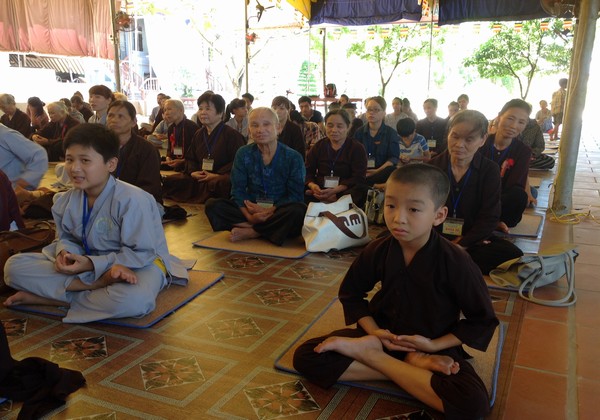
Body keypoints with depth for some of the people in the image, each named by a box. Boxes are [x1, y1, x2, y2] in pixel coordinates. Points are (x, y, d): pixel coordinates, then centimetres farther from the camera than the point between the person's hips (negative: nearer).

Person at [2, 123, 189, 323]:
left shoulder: (132, 200, -23)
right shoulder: (65, 201, -1)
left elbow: (140, 253, -22)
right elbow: (66, 238, 10)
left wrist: (91, 264, -26)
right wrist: (65, 253, -15)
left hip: (140, 263, -6)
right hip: (87, 262, 7)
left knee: (134, 300, -43)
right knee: (14, 266, -11)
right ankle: (102, 283, -25)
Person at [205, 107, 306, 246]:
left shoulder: (293, 157, -1)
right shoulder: (243, 154, 4)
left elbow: (296, 196, -7)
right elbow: (238, 190, -3)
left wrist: (269, 210, -22)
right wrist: (249, 216, -23)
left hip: (279, 212, -2)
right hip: (251, 210, 2)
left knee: (299, 210, -35)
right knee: (212, 205, -19)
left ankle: (250, 232, -23)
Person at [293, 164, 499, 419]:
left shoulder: (455, 262, -20)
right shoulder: (377, 251, -11)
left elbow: (483, 320, -8)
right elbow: (350, 293, 6)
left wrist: (434, 345, -15)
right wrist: (374, 331, -10)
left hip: (436, 347, -2)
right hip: (384, 336, 3)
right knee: (306, 357, -17)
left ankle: (371, 356, -17)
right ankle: (412, 366, -16)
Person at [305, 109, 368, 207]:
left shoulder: (357, 148, 3)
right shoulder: (318, 146, 14)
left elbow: (358, 179, -9)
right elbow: (307, 171, 6)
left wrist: (335, 191, -25)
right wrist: (312, 185, -19)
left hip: (345, 191, -1)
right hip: (320, 191, 1)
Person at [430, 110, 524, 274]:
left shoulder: (490, 170, 0)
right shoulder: (433, 166, 2)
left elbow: (489, 217, -6)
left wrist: (461, 244, -17)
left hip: (473, 238, 2)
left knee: (513, 256, -27)